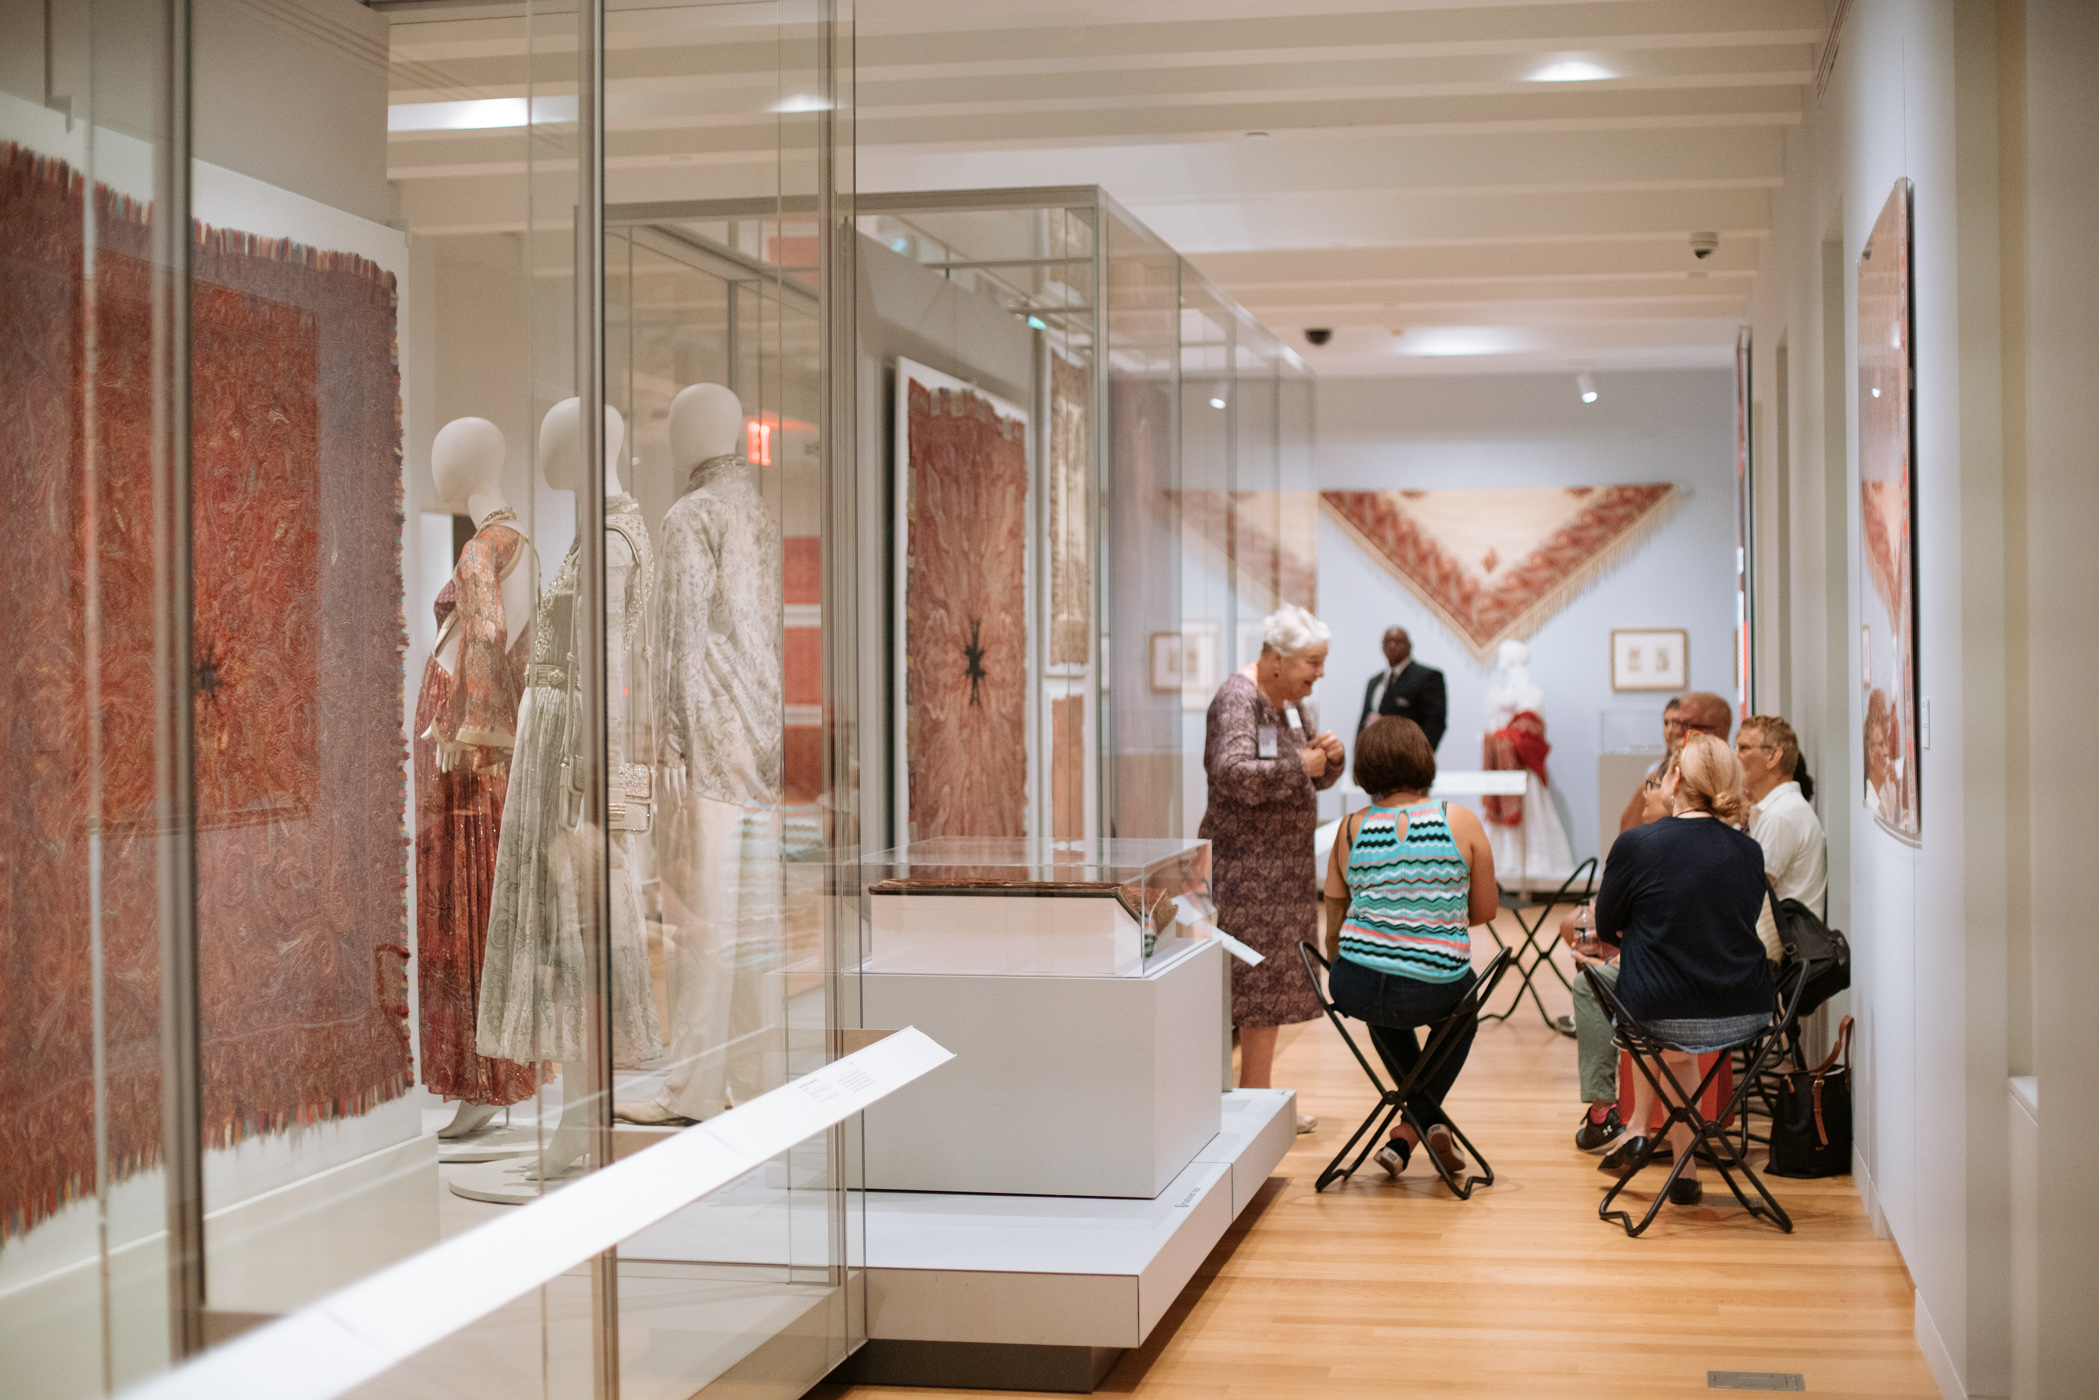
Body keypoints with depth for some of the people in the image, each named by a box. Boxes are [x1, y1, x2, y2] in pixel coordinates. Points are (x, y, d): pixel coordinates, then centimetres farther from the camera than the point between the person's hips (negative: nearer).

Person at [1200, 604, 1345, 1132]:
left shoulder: (1295, 703, 13)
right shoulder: (1238, 698, -16)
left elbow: (1314, 781, 20)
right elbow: (1235, 773, -30)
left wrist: (1329, 757, -2)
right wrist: (1300, 765, -21)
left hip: (1285, 861, 9)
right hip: (1246, 863, -9)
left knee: (1273, 984, 11)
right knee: (1259, 985, -6)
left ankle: (1257, 1096, 17)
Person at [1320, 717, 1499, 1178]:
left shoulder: (1351, 829, 1)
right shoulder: (1461, 821, -2)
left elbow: (1336, 916, 10)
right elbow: (1485, 910, 7)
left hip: (1355, 990, 2)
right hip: (1435, 994, -2)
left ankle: (1428, 1119, 42)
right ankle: (1408, 1135, 28)